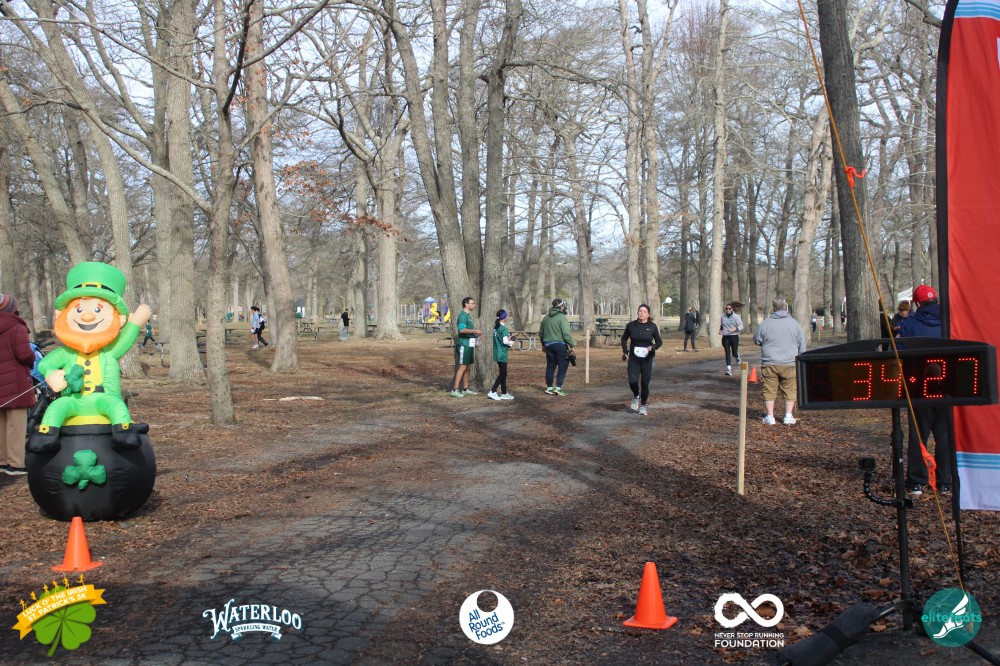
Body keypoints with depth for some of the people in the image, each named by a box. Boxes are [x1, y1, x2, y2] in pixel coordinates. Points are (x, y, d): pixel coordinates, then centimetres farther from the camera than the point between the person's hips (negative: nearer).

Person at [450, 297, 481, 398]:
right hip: (464, 344, -10)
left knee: (468, 367, 12)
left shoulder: (469, 315, 18)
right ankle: (455, 390, -9)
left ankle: (465, 389, 18)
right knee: (462, 367, -10)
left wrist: (476, 333, 10)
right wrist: (474, 330, -21)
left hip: (469, 345, 10)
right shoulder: (463, 315, -12)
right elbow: (462, 329, -25)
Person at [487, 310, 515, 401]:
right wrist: (511, 342, -1)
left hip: (497, 354, 8)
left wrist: (508, 339, 9)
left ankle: (504, 393, 20)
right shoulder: (504, 329, -15)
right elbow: (505, 342, -20)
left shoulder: (495, 328, 9)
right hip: (502, 354, -8)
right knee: (503, 374, -2)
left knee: (503, 373, 14)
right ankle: (492, 392, -7)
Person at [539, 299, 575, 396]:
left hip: (548, 345, 7)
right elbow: (566, 334, -19)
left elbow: (541, 332, 20)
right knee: (563, 366, 1)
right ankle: (558, 387, -6)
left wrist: (543, 344, 30)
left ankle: (549, 387, 16)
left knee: (550, 366, 13)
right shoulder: (562, 317, -12)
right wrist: (572, 345, -13)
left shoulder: (546, 318, 12)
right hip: (560, 345, -7)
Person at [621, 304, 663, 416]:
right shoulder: (631, 325, 0)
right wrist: (625, 351, 3)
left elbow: (659, 341, 5)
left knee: (645, 383, 3)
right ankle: (636, 396, 19)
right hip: (633, 359, 0)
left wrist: (653, 347, -16)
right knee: (633, 381, -15)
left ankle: (643, 406, 22)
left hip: (647, 359, 0)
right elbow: (624, 338, 14)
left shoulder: (652, 326, -3)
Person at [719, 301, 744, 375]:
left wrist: (734, 329, -26)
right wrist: (720, 329, 4)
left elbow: (741, 327, -10)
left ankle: (737, 356, 41)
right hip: (725, 337, 3)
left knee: (734, 353, 3)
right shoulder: (723, 317, 8)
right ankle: (729, 369, -4)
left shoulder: (736, 316, -6)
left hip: (734, 337, -3)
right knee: (727, 353, -3)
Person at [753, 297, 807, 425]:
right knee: (790, 390, 10)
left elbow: (756, 340, 9)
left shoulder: (765, 323, -2)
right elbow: (802, 345, 7)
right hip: (789, 364, 1)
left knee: (769, 391, 6)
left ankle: (770, 417, 8)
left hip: (769, 364, -1)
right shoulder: (794, 323, 2)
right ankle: (788, 416, 9)